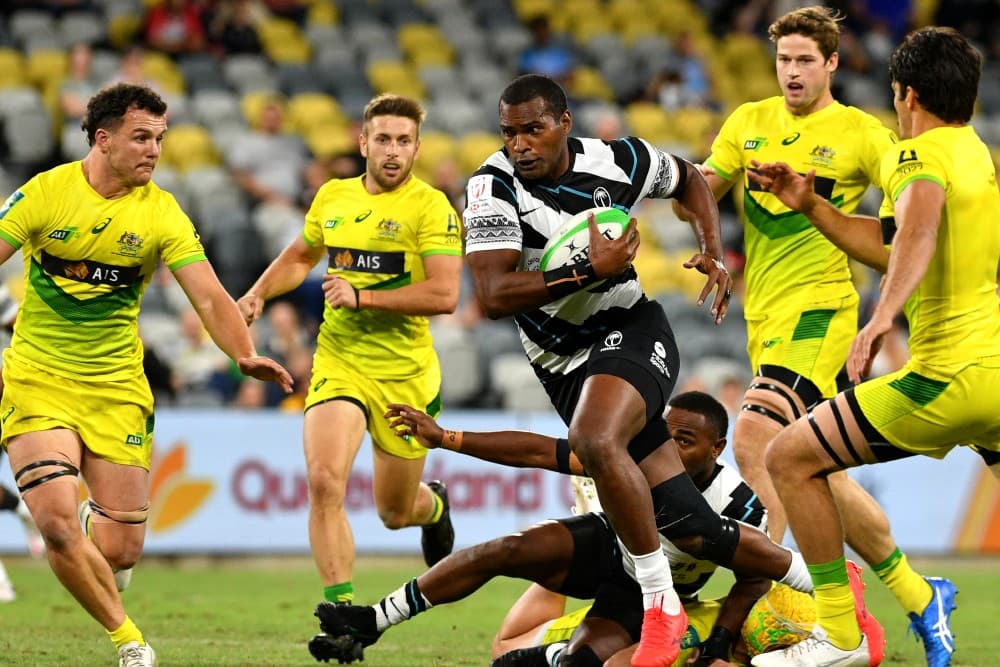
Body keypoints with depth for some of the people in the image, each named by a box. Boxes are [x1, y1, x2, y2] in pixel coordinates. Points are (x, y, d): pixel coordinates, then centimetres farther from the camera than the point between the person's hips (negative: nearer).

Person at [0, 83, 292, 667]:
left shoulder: (161, 213, -5)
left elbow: (209, 296, -11)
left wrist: (245, 354, -28)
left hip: (116, 386, 2)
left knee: (120, 551, -3)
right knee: (56, 523, -21)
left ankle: (100, 522, 37)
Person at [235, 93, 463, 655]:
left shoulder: (431, 207, -11)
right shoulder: (333, 197, 6)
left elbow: (444, 294, -20)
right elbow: (300, 257, 25)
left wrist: (363, 296, -25)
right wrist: (259, 294, 7)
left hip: (405, 373, -3)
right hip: (338, 361, 3)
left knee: (395, 512, 12)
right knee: (324, 480, -22)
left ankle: (435, 507, 51)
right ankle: (341, 608, -15)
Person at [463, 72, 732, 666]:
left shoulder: (620, 162, -8)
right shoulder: (493, 187, -14)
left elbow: (689, 180, 15)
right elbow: (494, 296, -25)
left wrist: (714, 253, 0)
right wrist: (592, 271, -29)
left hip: (632, 329, -2)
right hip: (564, 363, 2)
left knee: (595, 440, -35)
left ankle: (662, 606, -23)